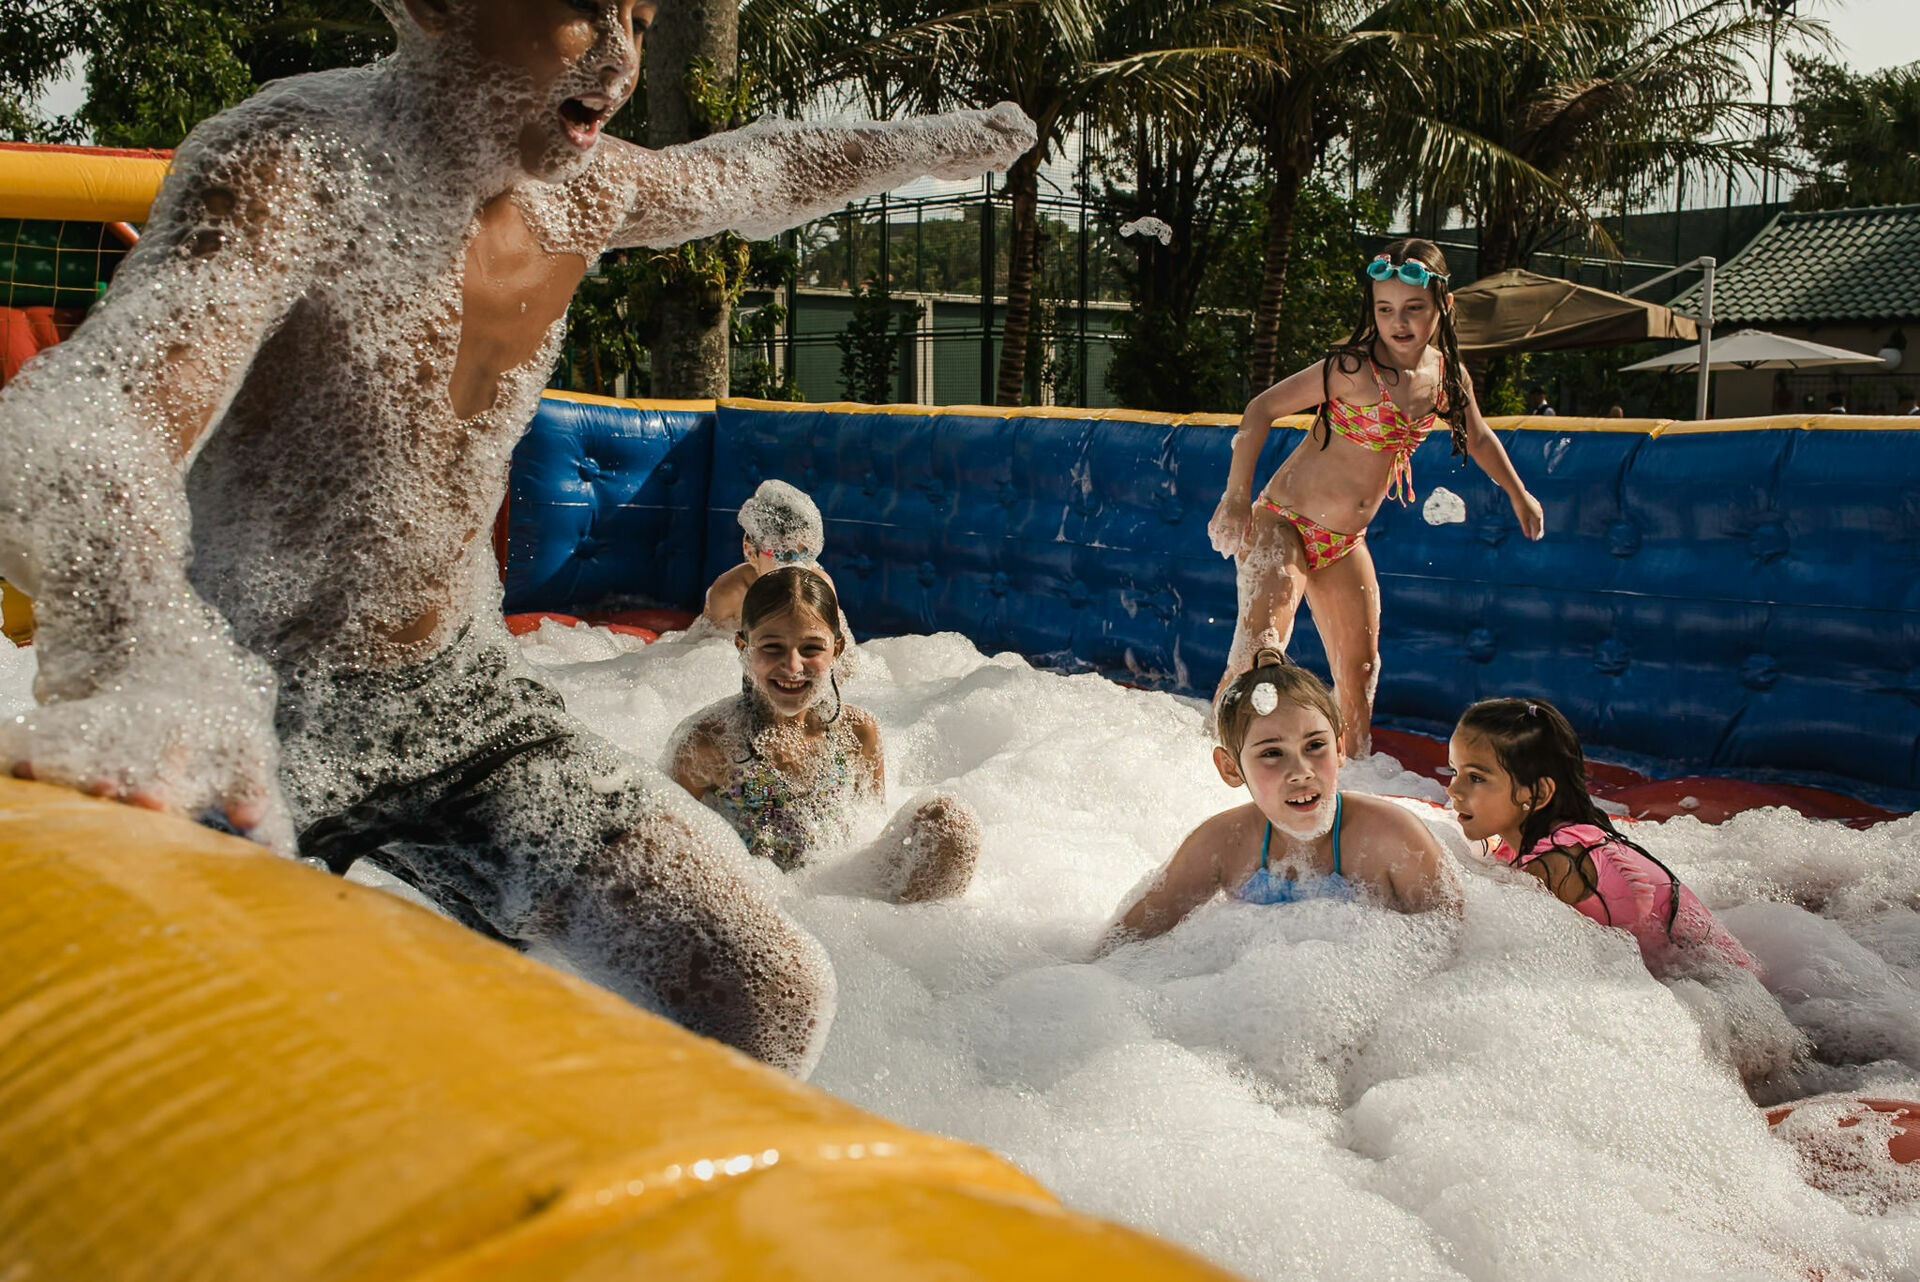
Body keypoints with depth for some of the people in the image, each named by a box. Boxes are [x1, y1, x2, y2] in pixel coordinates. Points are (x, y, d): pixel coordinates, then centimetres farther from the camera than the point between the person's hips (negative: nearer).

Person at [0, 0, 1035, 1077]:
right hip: (245, 714, -5)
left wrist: (929, 146, 35)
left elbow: (758, 170, 24)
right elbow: (88, 432, -43)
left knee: (769, 1002, -8)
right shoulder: (287, 169, -24)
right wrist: (153, 676, -63)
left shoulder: (580, 190, -1)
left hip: (461, 692, 6)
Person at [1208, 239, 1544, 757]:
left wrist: (1519, 495, 34)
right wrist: (1236, 497, -19)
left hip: (1345, 542, 7)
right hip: (1283, 523, -7)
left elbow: (1477, 438, 22)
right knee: (1259, 653, -24)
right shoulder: (1354, 368, -20)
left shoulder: (1447, 374, 0)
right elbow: (1261, 410, -15)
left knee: (1359, 672, 11)